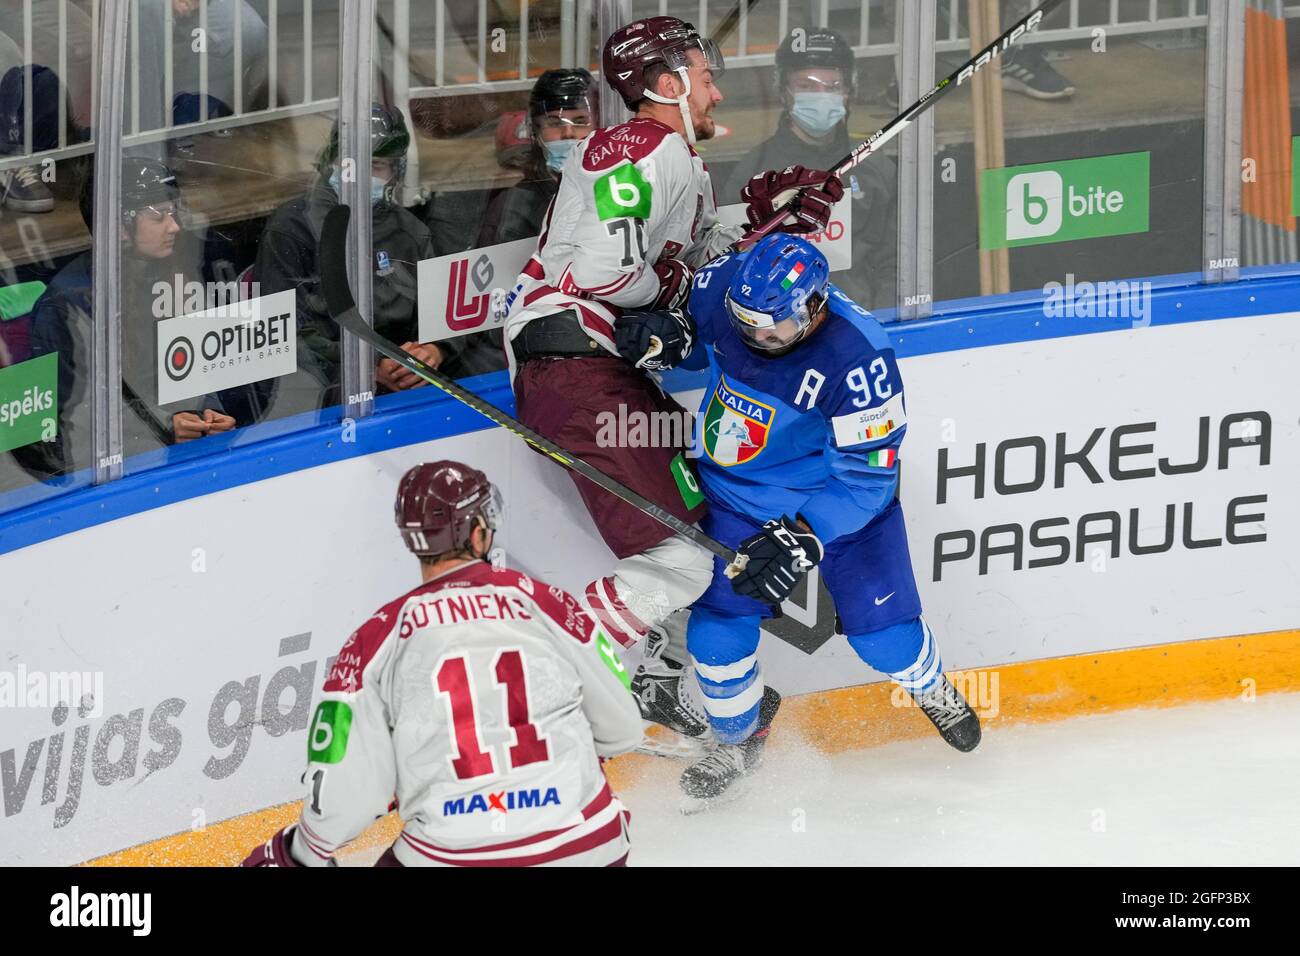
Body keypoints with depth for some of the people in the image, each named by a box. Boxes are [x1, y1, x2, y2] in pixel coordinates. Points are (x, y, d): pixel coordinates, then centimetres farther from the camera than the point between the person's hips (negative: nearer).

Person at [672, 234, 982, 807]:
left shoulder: (857, 357, -34)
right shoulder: (722, 290, -21)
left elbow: (868, 473, -27)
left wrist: (804, 538, -35)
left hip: (845, 499, -3)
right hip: (742, 496, 3)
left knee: (882, 633, -2)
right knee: (717, 630, -6)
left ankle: (932, 691, 36)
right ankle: (739, 737, 25)